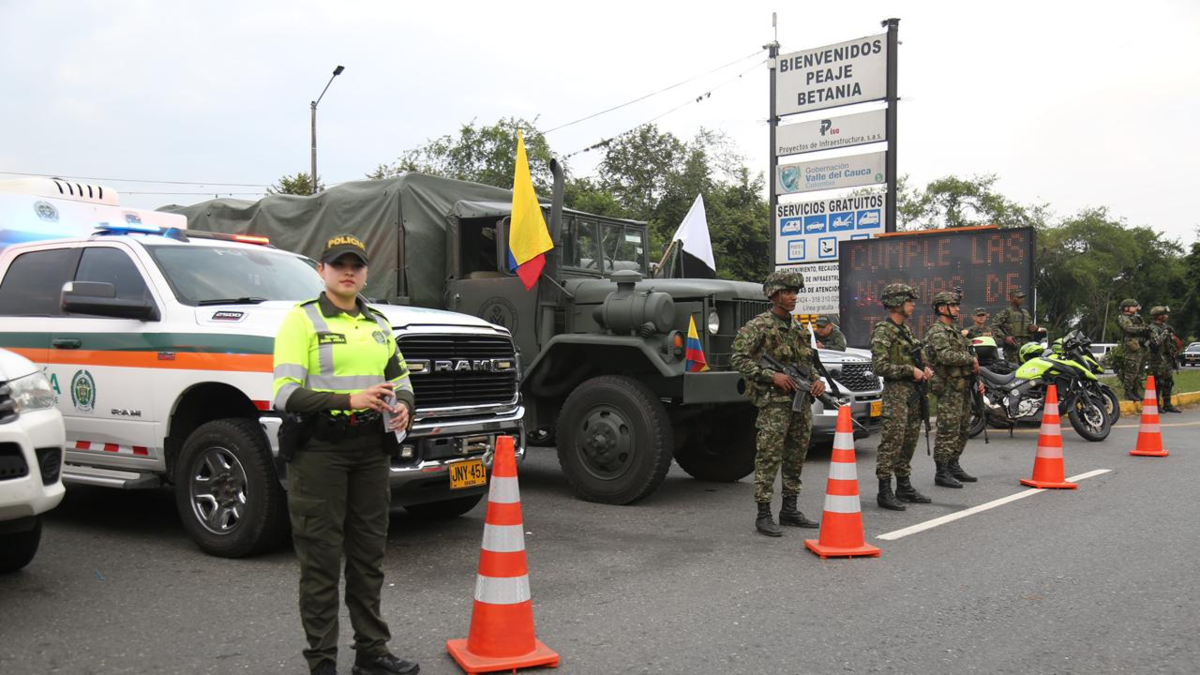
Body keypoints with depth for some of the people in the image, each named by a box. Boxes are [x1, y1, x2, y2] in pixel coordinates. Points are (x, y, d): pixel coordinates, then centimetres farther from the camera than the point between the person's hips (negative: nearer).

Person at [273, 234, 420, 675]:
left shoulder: (378, 323, 14)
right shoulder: (301, 320, -5)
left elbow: (400, 378, 21)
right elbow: (286, 393, -14)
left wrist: (403, 405, -3)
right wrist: (348, 400, -25)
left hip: (372, 449, 6)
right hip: (320, 450, -6)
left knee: (369, 555, 13)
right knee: (321, 560, 1)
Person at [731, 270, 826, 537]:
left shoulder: (799, 327, 16)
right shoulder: (758, 326, -6)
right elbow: (738, 358, -12)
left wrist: (817, 380, 5)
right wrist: (771, 376, -18)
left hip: (802, 400, 7)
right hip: (774, 401, -7)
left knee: (796, 457, 12)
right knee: (769, 457, -8)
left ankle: (789, 510, 23)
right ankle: (763, 515, -3)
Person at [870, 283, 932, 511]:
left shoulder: (906, 329, 17)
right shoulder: (882, 331, -11)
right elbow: (881, 366, -19)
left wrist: (925, 369, 5)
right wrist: (911, 370, -16)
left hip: (913, 391, 9)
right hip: (896, 392, -9)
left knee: (909, 440, 13)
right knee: (892, 441, -10)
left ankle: (904, 487, 23)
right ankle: (885, 492, -7)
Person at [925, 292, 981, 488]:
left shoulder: (955, 330, 20)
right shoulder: (937, 332, -12)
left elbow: (966, 354, 25)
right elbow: (946, 356, -27)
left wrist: (976, 375, 13)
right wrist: (971, 359, -15)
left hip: (963, 387, 10)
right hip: (949, 389, -10)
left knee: (962, 429, 15)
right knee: (948, 431, -9)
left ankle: (953, 466, 25)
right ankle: (942, 473, -5)